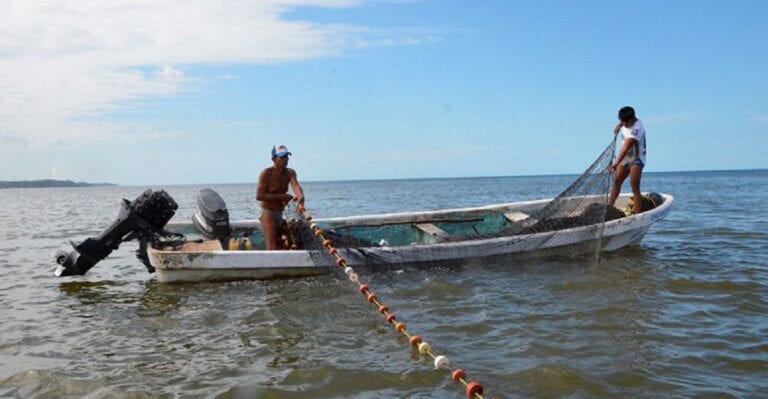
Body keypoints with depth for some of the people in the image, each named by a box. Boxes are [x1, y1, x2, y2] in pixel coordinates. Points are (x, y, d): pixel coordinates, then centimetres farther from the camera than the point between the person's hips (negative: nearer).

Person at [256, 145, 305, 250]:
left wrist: (301, 196, -43)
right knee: (273, 247, -16)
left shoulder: (290, 173, 1)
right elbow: (259, 196, -20)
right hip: (268, 213, -6)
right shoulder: (266, 173, -14)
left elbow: (295, 185, -20)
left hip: (280, 214, 7)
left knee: (281, 247, 13)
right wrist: (281, 196, -25)